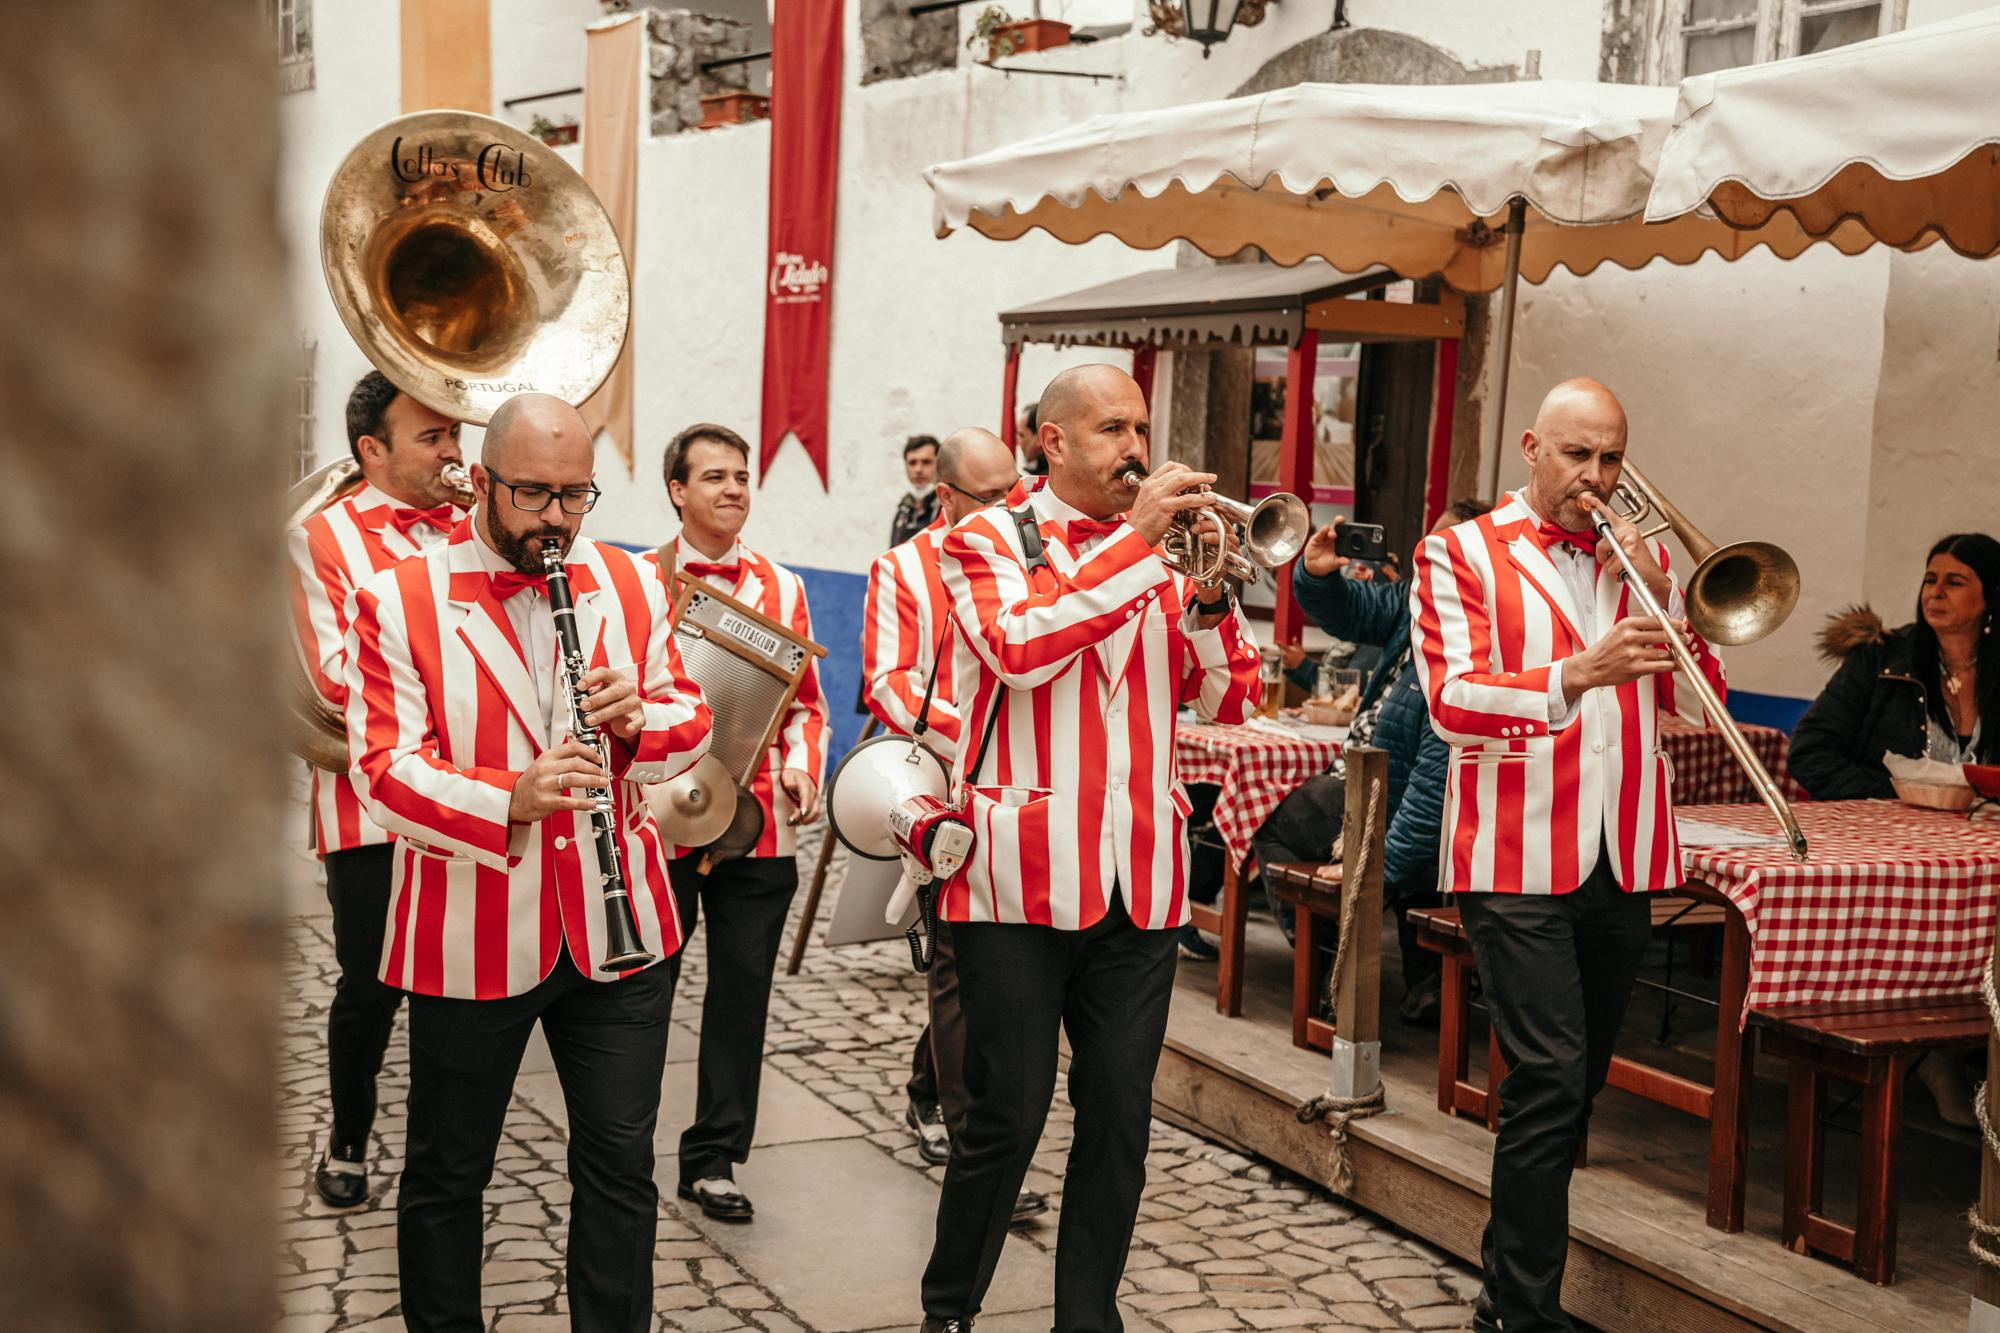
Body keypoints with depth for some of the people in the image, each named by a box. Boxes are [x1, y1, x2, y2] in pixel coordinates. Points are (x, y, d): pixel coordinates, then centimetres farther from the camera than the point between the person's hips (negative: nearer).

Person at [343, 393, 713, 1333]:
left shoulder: (632, 585, 6)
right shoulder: (398, 601, -5)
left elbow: (690, 726, 10)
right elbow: (385, 768, -12)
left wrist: (639, 717, -14)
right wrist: (509, 799, -29)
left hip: (617, 928, 3)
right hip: (469, 938, -2)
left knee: (621, 1166, 9)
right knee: (447, 1174, 12)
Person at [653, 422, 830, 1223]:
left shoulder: (782, 587, 9)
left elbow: (805, 700, 13)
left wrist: (802, 768, -3)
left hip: (758, 821, 3)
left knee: (743, 987, 4)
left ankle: (713, 1157, 16)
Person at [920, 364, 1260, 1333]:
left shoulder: (1160, 548, 14)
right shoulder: (988, 539, 1)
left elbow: (1228, 701, 9)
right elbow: (1019, 647, -20)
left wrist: (1208, 590, -6)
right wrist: (1135, 542, -18)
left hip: (1140, 880, 4)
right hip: (1022, 879, -4)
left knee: (1120, 1115, 7)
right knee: (1007, 1115, 1)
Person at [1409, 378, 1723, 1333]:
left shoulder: (1641, 558, 16)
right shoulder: (1462, 554, 1)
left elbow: (1697, 703, 11)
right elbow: (1452, 700, -13)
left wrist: (1659, 594, -4)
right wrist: (1575, 675, -27)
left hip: (1625, 861, 6)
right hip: (1518, 860, -5)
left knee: (1577, 1083, 12)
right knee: (1549, 1077, -14)